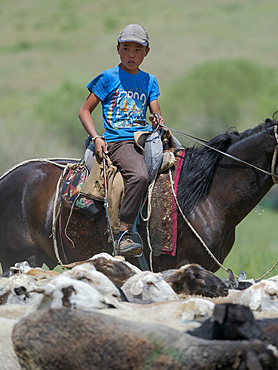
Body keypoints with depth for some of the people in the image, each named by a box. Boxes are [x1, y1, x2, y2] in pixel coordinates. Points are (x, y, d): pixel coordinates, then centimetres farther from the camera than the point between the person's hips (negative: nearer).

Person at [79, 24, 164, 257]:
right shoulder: (108, 78, 5)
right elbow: (85, 111, 5)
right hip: (118, 141, -6)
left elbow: (156, 114, 16)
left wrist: (157, 121, -9)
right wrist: (96, 138, -10)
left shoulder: (149, 81, 18)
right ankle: (123, 235, -33)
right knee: (139, 176, -34)